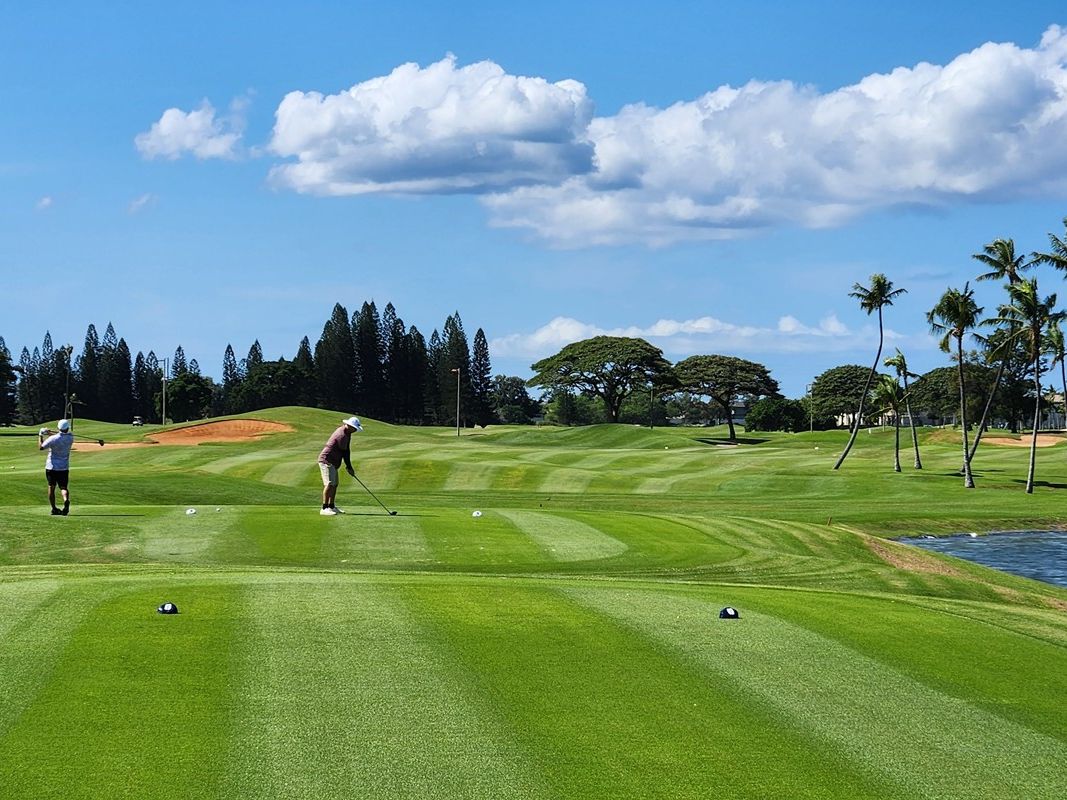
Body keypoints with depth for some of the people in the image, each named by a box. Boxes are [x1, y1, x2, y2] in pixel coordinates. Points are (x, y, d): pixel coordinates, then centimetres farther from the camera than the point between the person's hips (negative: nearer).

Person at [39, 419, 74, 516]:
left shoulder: (53, 438, -16)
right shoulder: (70, 438, -4)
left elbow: (41, 447, -8)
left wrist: (40, 436, 6)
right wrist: (49, 433, 18)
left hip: (51, 467, -2)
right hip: (64, 467, 2)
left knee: (51, 487, 12)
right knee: (63, 487, 4)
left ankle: (54, 508, 14)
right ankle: (66, 500, -27)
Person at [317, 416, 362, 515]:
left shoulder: (347, 433, 12)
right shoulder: (342, 435, -21)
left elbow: (347, 450, 14)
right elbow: (344, 453, -16)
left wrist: (349, 466, 8)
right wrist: (349, 467, -7)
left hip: (332, 462, 11)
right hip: (326, 461, -11)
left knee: (334, 484, 15)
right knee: (329, 484, -17)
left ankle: (331, 507, 23)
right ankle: (324, 509, -22)